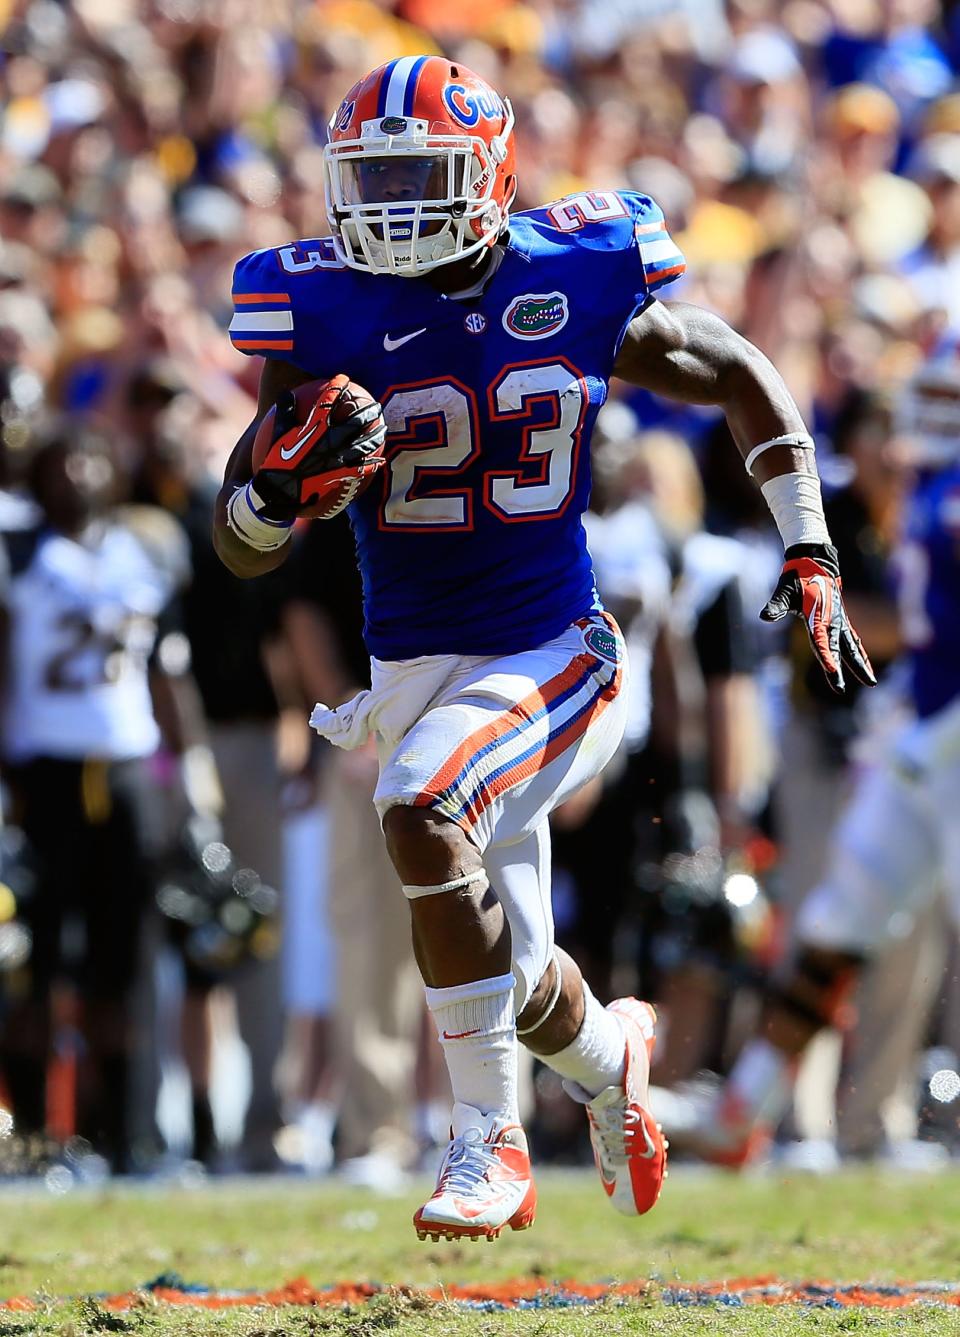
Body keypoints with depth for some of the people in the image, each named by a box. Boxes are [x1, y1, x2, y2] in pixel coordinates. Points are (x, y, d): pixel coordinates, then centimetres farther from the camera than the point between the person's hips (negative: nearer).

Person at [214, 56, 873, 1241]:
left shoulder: (579, 289, -6)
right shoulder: (326, 319, -6)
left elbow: (745, 380, 11)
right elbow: (239, 550, -3)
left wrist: (809, 554, 7)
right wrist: (290, 476, -25)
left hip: (548, 655, -3)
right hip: (412, 665, 3)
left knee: (422, 814, -31)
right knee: (514, 979, 8)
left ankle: (488, 1140, -18)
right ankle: (608, 1055, 46)